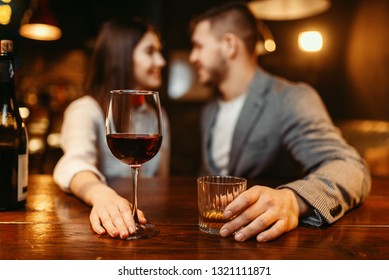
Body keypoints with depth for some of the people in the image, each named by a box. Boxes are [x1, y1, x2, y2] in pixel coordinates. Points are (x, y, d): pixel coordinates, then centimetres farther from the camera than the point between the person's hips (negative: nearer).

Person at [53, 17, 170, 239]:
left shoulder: (159, 115, 12)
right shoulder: (86, 110, -9)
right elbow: (76, 162, -29)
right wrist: (101, 194, -49)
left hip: (149, 219, 5)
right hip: (106, 224, -4)